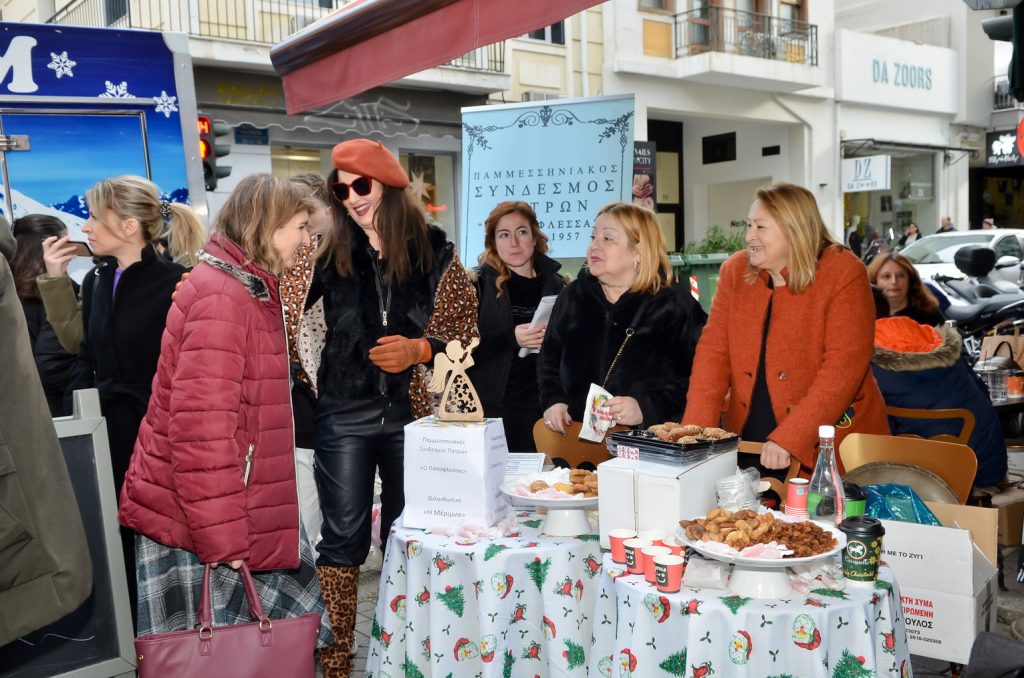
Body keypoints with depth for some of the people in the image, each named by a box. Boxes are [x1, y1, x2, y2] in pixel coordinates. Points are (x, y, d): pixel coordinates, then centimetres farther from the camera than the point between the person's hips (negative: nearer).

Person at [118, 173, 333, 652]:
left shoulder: (246, 288, 12)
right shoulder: (222, 297, -21)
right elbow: (200, 428, -26)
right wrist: (223, 537, -22)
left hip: (233, 511, 9)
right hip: (200, 521, -9)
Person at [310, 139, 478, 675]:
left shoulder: (435, 250, -1)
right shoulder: (330, 250, 0)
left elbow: (466, 328, 0)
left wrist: (419, 349, -15)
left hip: (413, 413, 1)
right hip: (345, 414, 0)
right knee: (342, 537, 3)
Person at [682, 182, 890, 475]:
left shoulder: (844, 274, -11)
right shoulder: (735, 270, 3)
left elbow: (843, 368, -18)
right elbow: (713, 350, -2)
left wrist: (787, 439, -26)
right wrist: (695, 430, -13)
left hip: (828, 444, -3)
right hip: (746, 442, 4)